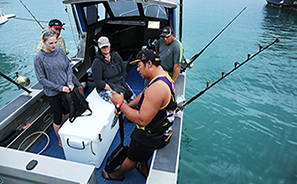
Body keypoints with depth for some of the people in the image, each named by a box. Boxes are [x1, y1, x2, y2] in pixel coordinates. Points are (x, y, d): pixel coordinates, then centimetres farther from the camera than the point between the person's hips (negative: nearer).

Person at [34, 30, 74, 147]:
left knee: (66, 112, 22)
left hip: (66, 88, 5)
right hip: (53, 93, -4)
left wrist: (69, 82, -10)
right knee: (57, 118, 9)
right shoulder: (39, 58, -15)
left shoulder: (60, 51, -3)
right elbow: (41, 79, -14)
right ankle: (60, 141, 31)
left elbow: (68, 67, 4)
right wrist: (60, 88, -18)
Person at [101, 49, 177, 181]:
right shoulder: (163, 75, -1)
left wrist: (120, 104, -26)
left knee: (132, 158, 17)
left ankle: (117, 174, 44)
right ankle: (144, 170, 56)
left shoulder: (157, 88, -35)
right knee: (141, 150, 33)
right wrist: (127, 106, 2)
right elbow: (144, 95, 12)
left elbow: (142, 120, -34)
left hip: (152, 136, -9)